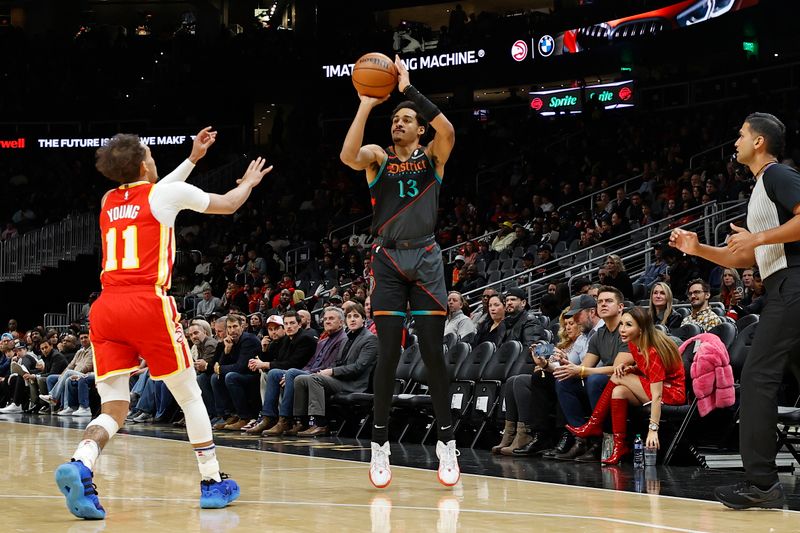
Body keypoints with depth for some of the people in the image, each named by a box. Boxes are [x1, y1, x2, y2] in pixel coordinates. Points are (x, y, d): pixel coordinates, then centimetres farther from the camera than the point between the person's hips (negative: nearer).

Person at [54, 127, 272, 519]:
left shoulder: (108, 202, 21)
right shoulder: (166, 193, 5)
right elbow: (228, 204, 19)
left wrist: (192, 159, 49)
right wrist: (249, 181, 40)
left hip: (105, 308, 4)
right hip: (148, 304, -4)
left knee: (114, 408, 1)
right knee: (190, 396, 14)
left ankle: (80, 465, -28)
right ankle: (212, 482, 20)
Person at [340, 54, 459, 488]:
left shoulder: (432, 157, 6)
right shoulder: (377, 157, 5)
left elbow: (448, 131, -18)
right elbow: (348, 156, -19)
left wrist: (410, 90, -19)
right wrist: (366, 105, -21)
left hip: (425, 258, 0)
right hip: (389, 260, 0)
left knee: (433, 353, -1)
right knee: (388, 354, -3)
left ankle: (446, 442, 5)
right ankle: (379, 444, 4)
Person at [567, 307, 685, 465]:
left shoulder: (653, 352, -26)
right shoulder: (634, 344, -2)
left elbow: (656, 396, -31)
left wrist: (653, 430, -37)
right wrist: (626, 365, -7)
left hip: (672, 392, -8)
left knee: (619, 379, -18)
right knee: (619, 391, -16)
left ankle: (593, 426, -8)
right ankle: (619, 447, -14)